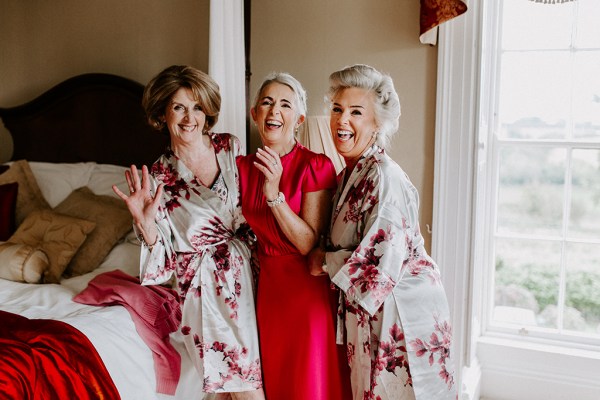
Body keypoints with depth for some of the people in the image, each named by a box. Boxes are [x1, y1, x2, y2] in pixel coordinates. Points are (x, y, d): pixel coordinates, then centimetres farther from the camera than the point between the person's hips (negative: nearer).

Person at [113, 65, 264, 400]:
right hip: (204, 288, -3)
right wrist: (144, 221, -20)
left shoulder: (230, 148, 1)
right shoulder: (157, 179, -6)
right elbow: (163, 262, -6)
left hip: (246, 273, 3)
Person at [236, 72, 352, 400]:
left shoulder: (316, 166, -14)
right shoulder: (243, 167, 1)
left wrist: (274, 194, -27)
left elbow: (308, 243, -19)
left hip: (307, 287, -5)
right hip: (265, 284, 5)